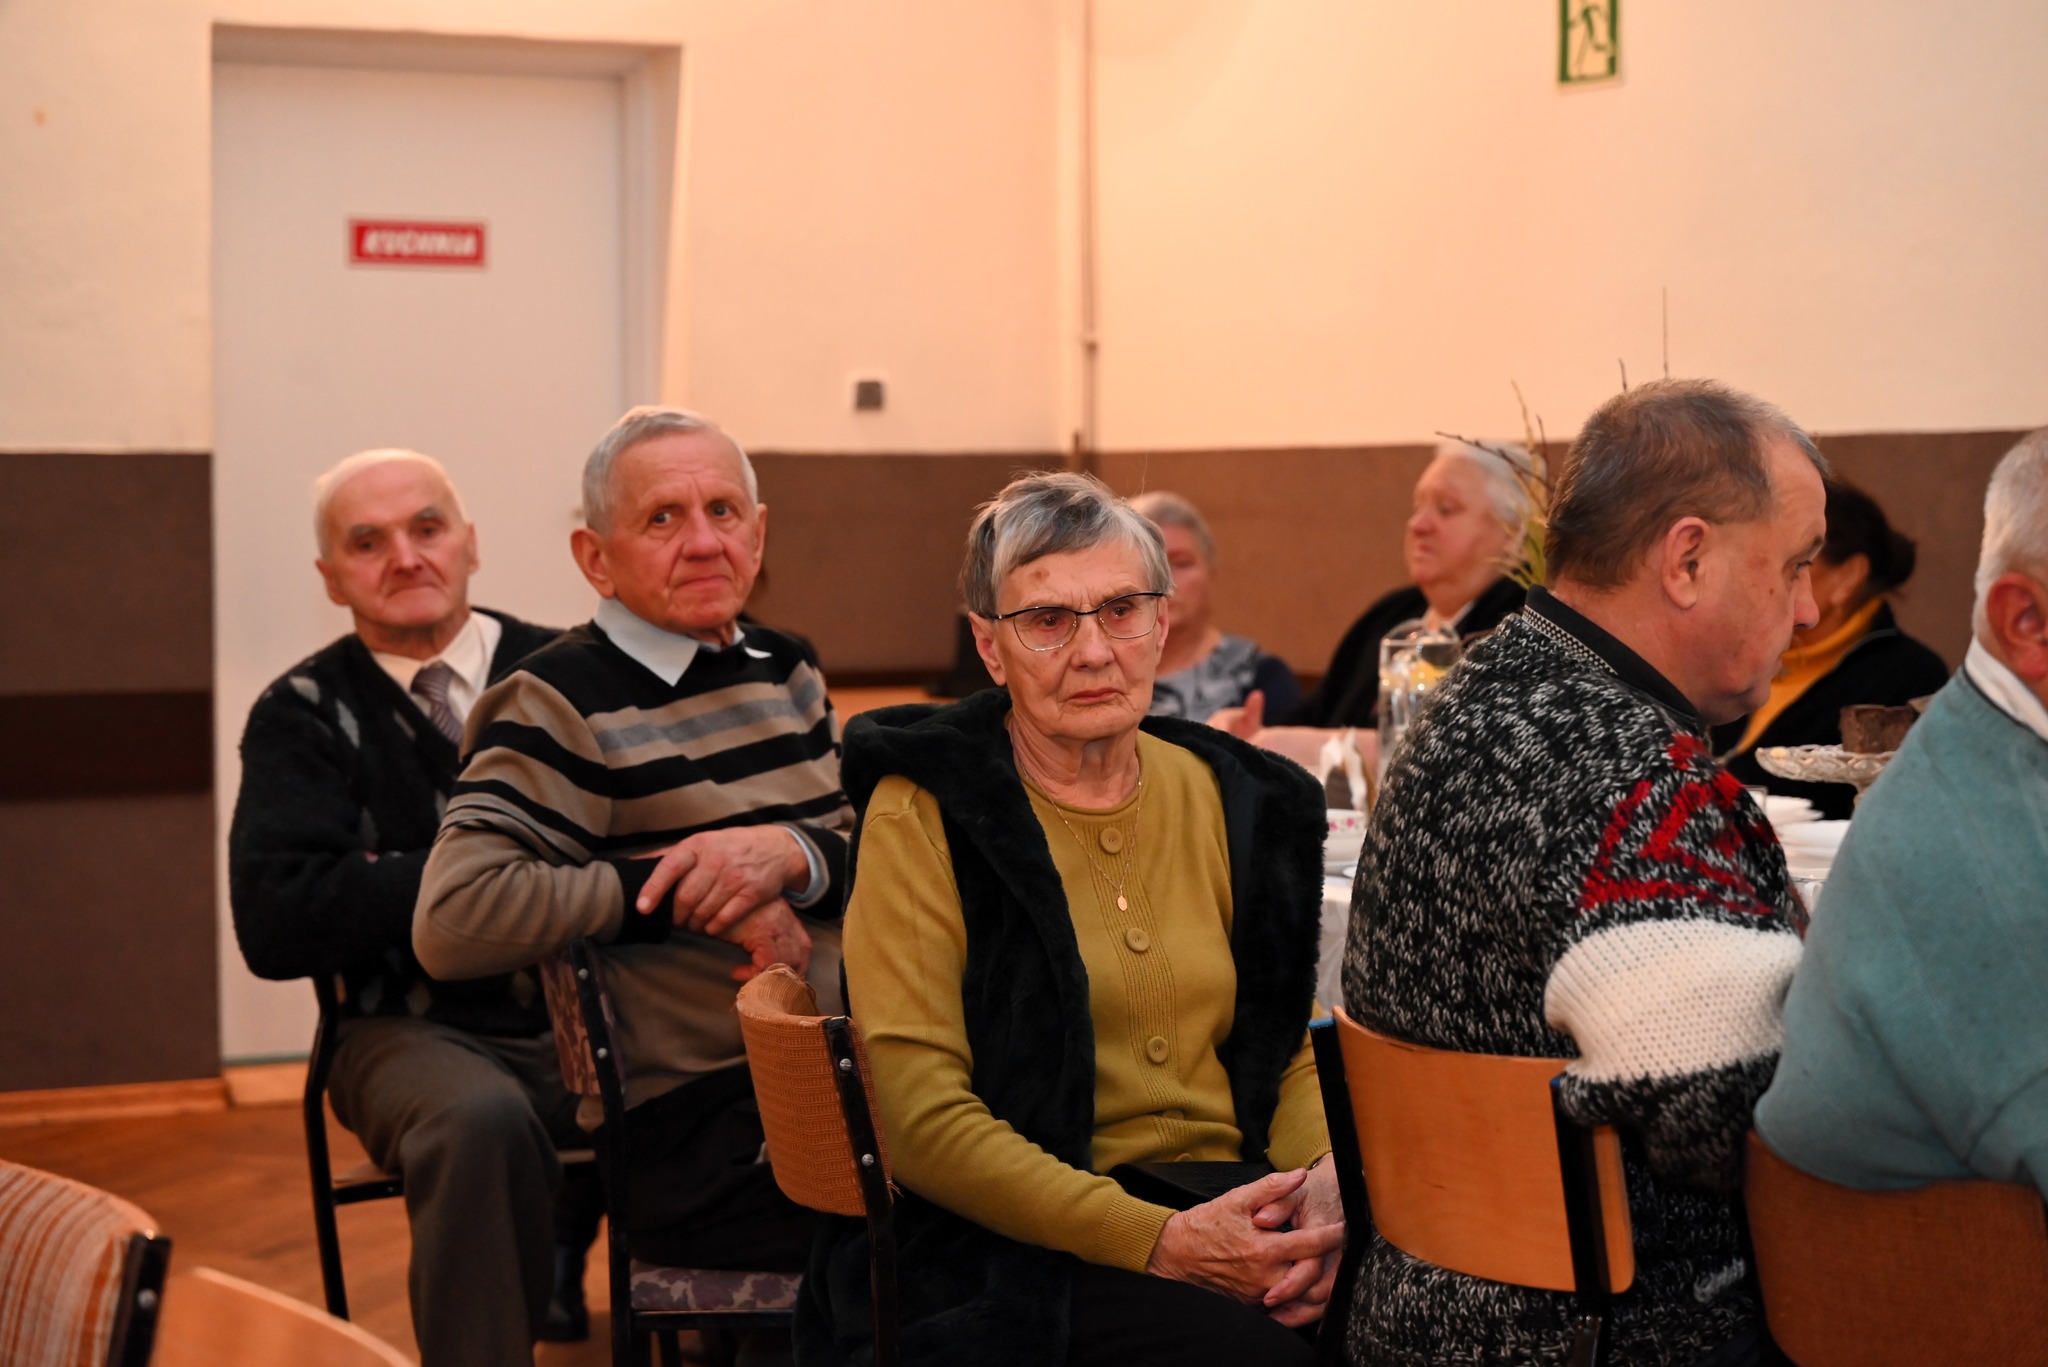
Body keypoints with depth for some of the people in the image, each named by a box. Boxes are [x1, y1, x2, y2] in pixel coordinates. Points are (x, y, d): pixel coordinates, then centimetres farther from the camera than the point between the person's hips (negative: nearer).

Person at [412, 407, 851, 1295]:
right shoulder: (563, 705, -4)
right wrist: (680, 893, -12)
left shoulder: (784, 672, 18)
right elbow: (453, 922, -17)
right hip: (700, 1140, -8)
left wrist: (795, 854, -10)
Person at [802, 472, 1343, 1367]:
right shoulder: (926, 812, -3)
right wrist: (1160, 1243, -18)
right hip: (1014, 1248, -5)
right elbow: (919, 1117, -10)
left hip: (1230, 1211, 6)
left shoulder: (1234, 800, 13)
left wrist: (1324, 1185, -5)